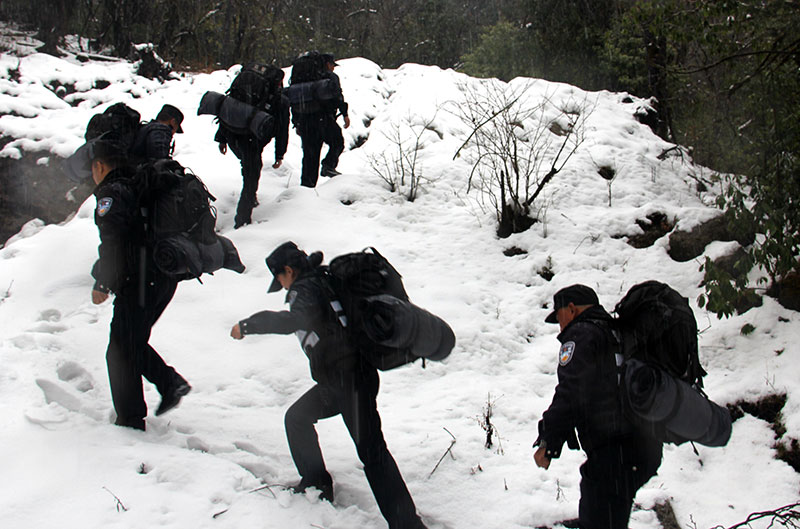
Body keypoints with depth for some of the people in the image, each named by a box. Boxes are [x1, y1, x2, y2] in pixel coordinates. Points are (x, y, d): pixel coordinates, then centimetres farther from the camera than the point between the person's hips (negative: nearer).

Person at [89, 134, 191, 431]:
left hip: (139, 281, -9)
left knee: (121, 352, 2)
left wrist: (102, 284, -15)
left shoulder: (112, 193, -10)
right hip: (166, 279, 9)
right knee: (133, 343, 22)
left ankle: (130, 420, 8)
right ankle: (171, 382, 10)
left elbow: (112, 242, -21)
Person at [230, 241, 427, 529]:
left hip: (351, 379, -11)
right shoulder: (323, 281, 17)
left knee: (370, 451, -15)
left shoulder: (304, 288, -11)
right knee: (296, 418, 23)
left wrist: (248, 325, -26)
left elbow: (298, 319, -32)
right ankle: (316, 484, 32)